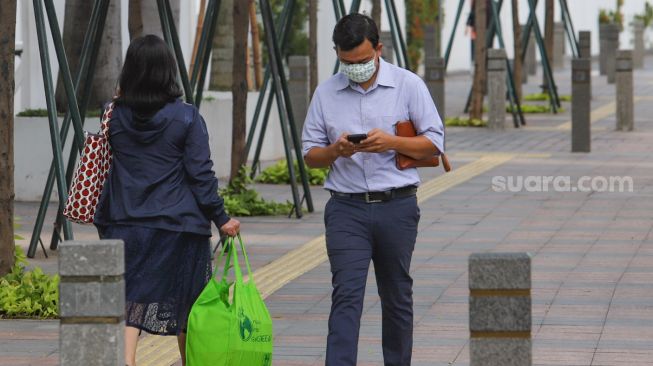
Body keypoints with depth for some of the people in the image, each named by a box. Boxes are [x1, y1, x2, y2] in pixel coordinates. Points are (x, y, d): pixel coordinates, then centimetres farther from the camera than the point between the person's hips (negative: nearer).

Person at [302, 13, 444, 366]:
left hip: (397, 207, 0)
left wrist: (391, 142, -16)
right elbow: (309, 154, 9)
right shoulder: (326, 93, 6)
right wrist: (336, 150, -13)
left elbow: (434, 142, 0)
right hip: (346, 208, 0)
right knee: (346, 296, -10)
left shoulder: (408, 85, 1)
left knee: (397, 297, 9)